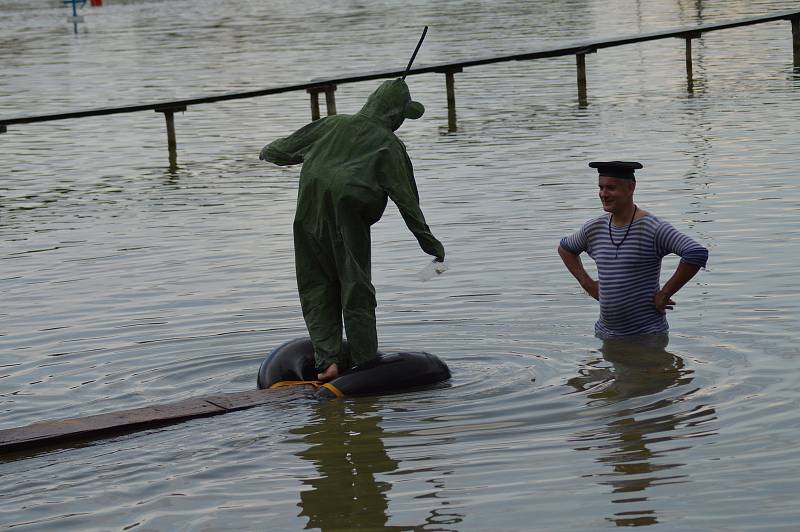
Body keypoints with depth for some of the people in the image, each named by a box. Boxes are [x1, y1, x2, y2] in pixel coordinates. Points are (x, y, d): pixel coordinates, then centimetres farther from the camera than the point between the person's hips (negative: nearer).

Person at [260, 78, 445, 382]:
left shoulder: (333, 124, 14)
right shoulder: (388, 144, 2)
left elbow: (285, 147, 23)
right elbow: (406, 197, -1)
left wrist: (269, 152, 46)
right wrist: (427, 240, 3)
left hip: (309, 215, 4)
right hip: (348, 217, -4)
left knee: (317, 288, 10)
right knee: (356, 289, 4)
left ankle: (327, 360, 1)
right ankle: (365, 362, 3)